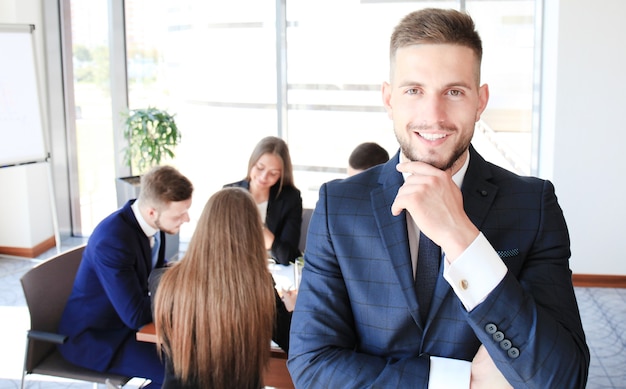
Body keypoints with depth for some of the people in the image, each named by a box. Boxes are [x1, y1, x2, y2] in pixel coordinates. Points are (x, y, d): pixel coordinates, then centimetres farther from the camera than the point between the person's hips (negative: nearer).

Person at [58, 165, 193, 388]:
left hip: (126, 319, 8)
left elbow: (156, 271, 10)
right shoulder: (112, 240, -32)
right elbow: (135, 316, -30)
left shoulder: (149, 221, -9)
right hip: (93, 336, -8)